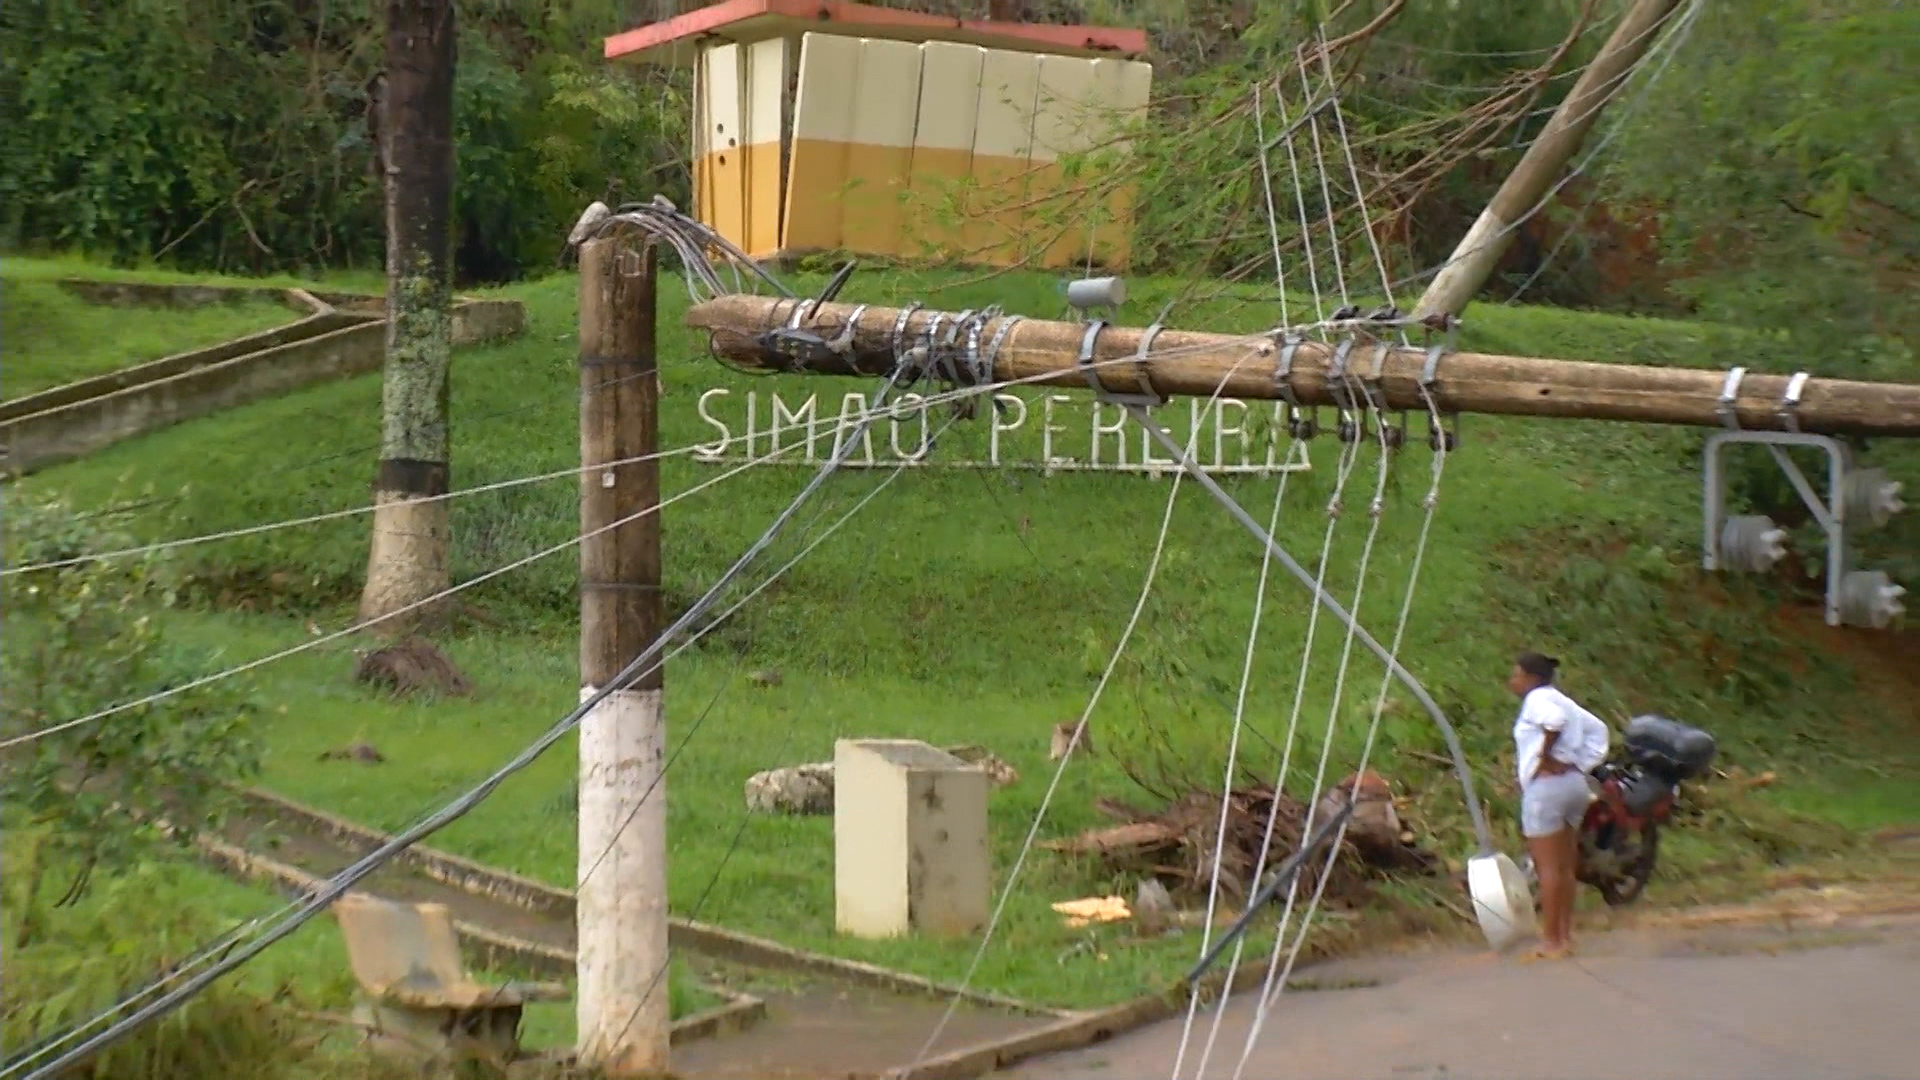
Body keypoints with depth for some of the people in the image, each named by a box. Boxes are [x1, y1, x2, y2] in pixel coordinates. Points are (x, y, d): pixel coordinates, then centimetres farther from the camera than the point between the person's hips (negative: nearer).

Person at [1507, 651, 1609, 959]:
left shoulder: (1538, 698, -9)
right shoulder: (1562, 700, 18)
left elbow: (1554, 720, -30)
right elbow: (1597, 729, 20)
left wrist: (1544, 754, -17)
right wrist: (1583, 764, 12)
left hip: (1546, 785, -9)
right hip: (1575, 783, 9)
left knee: (1548, 867, -6)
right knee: (1565, 867, 12)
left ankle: (1551, 942, -5)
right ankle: (1565, 936, 15)